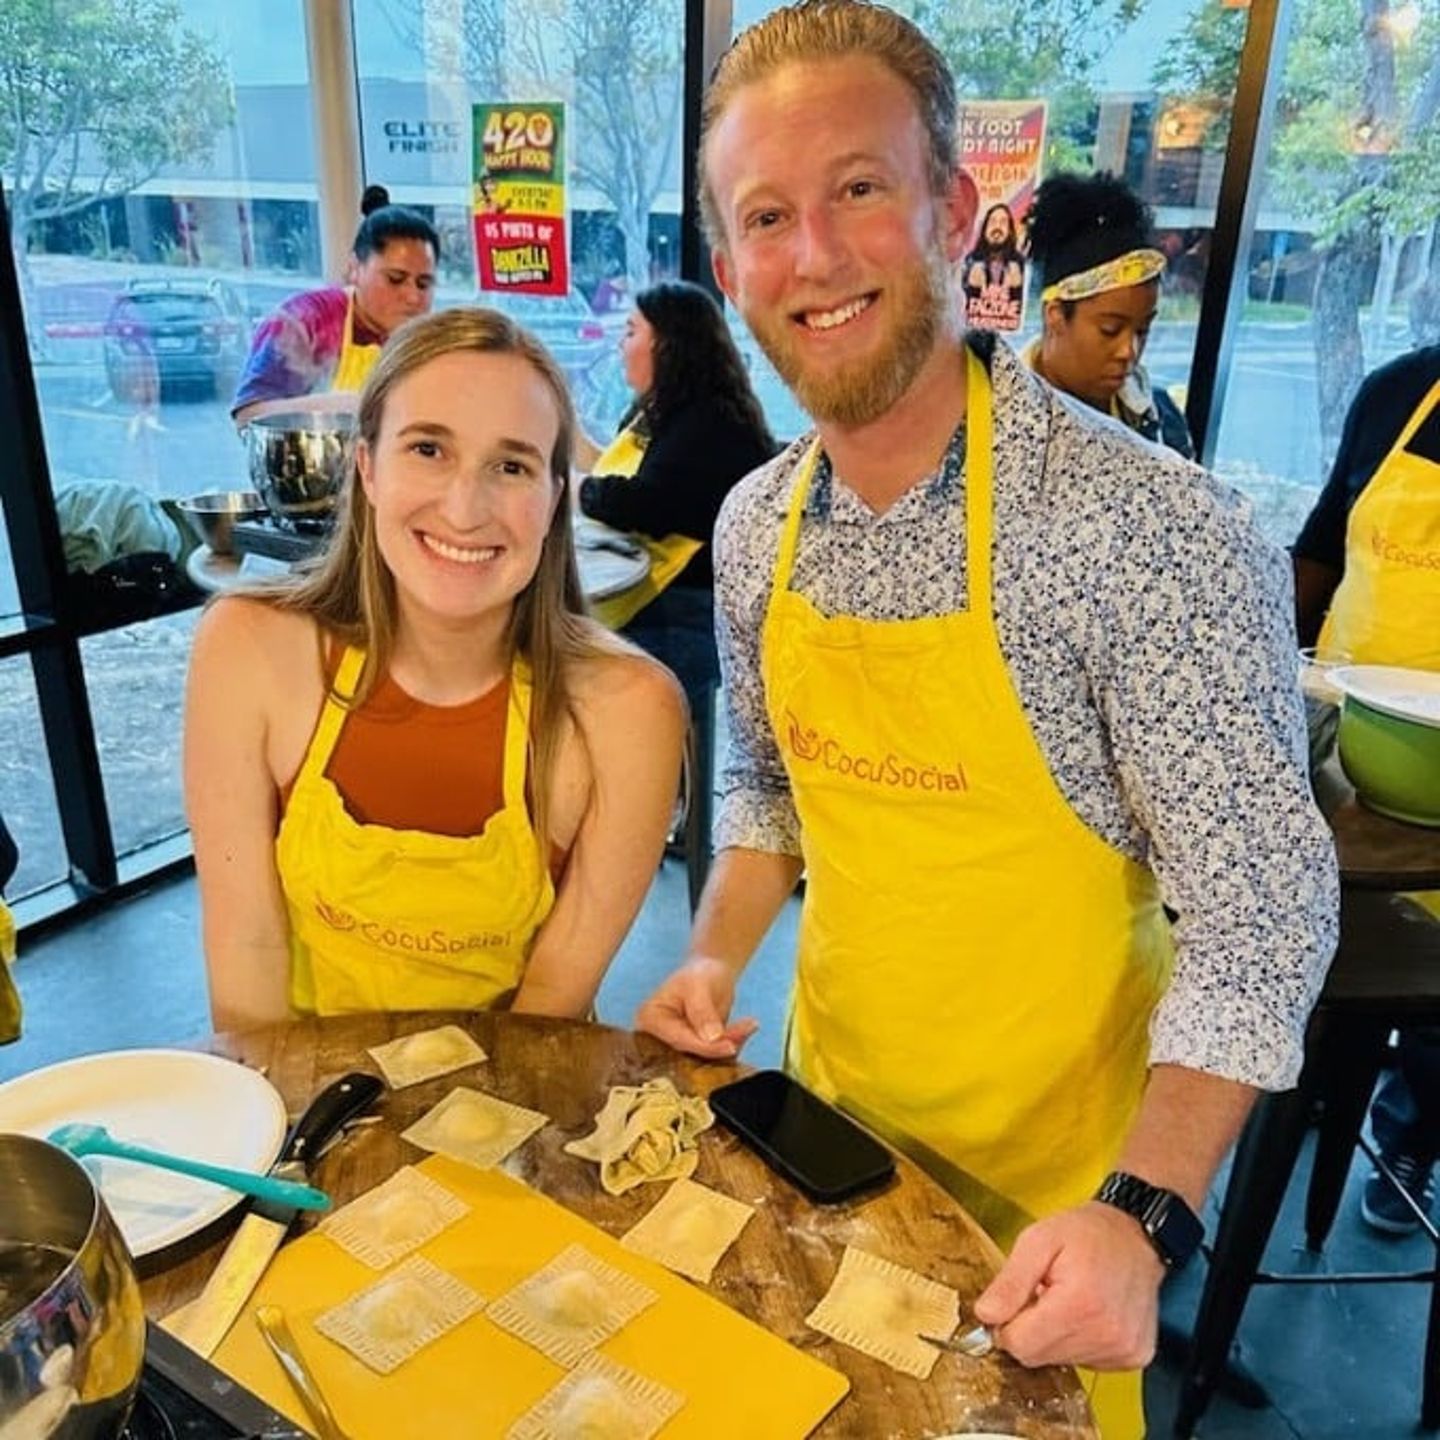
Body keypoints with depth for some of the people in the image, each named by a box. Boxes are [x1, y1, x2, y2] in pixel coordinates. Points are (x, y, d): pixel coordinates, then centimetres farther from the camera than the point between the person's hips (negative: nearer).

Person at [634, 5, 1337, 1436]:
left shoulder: (1150, 531, -25)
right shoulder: (756, 527, -6)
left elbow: (1259, 906, -20)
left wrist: (1142, 1212, -28)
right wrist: (715, 959, -7)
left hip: (1050, 1170, -5)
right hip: (831, 1109, 5)